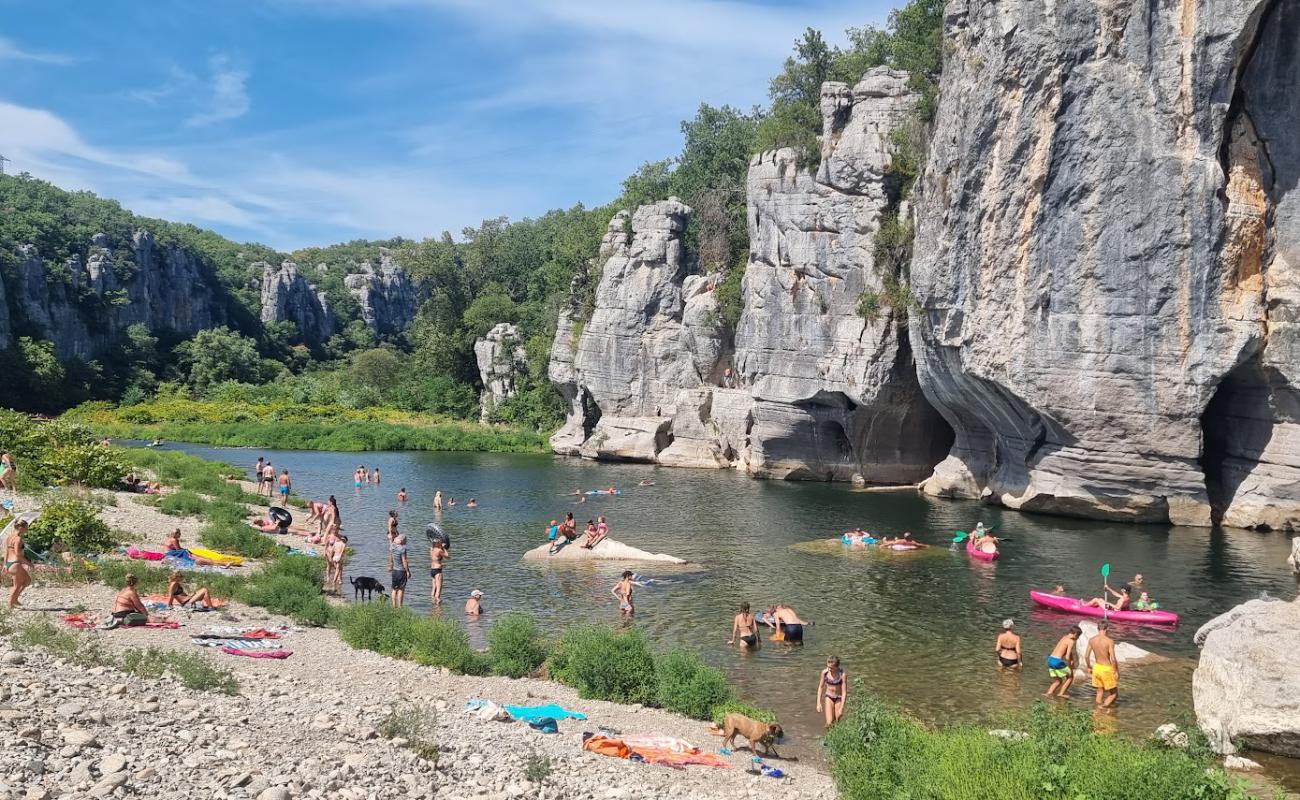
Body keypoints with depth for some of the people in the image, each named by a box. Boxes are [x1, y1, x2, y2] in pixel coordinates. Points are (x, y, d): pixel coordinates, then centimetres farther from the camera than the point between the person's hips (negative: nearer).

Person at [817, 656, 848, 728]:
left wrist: (841, 708, -22)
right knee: (829, 723, -9)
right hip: (829, 697, 2)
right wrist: (818, 702, -4)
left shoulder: (842, 675, -24)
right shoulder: (824, 672, -14)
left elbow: (844, 692, -20)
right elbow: (821, 687, -1)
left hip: (839, 698, -2)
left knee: (837, 722, 6)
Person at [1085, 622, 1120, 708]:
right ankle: (1104, 707, -8)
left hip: (1097, 668, 5)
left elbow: (1086, 656, 2)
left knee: (1100, 692, 20)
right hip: (1107, 669, -5)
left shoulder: (1091, 640, -3)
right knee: (1114, 693, 10)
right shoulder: (1109, 641, -19)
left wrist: (1089, 667, 18)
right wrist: (1117, 671, -8)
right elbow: (1113, 659, -21)